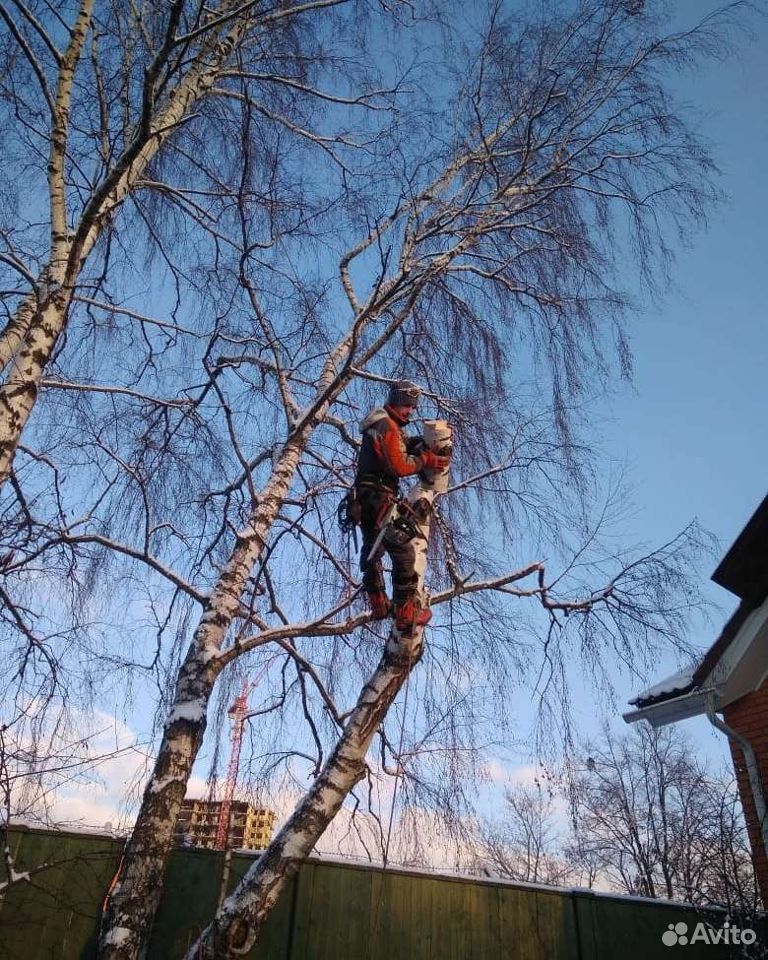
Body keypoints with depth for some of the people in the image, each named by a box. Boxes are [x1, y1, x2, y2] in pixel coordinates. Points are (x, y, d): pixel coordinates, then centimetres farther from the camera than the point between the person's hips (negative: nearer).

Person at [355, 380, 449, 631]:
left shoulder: (384, 424, 18)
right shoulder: (387, 427, -15)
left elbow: (404, 443, 15)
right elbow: (400, 466, -21)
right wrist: (425, 460, -9)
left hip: (365, 498, 11)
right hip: (379, 499, -11)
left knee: (372, 550, 19)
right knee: (403, 551, -10)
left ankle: (379, 605, 32)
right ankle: (406, 614, -10)